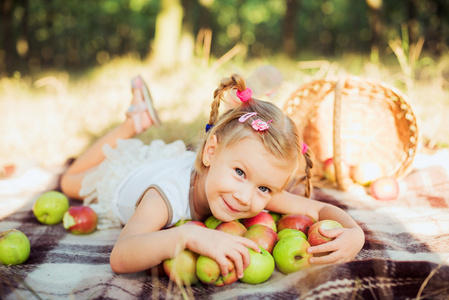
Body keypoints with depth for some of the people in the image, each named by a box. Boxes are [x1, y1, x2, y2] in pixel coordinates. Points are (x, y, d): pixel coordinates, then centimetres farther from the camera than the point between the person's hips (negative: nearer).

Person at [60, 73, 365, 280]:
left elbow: (322, 209, -33)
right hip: (128, 174, -2)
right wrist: (188, 235, -79)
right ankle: (138, 120, 29)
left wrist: (354, 232, -55)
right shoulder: (167, 195, -54)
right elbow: (120, 258, -65)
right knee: (72, 181, 30)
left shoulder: (258, 195, -41)